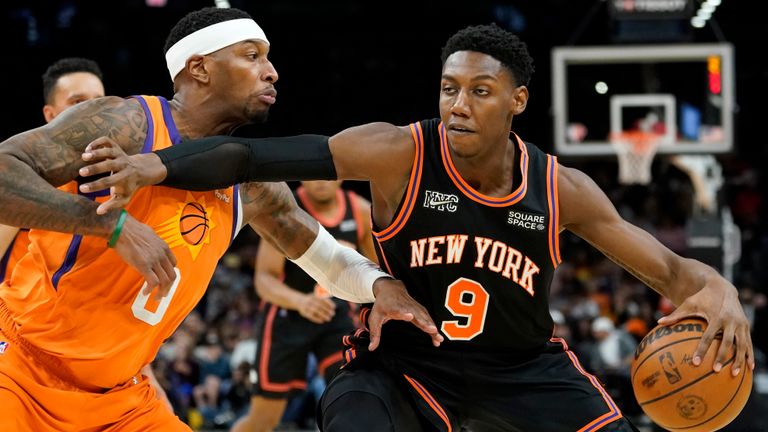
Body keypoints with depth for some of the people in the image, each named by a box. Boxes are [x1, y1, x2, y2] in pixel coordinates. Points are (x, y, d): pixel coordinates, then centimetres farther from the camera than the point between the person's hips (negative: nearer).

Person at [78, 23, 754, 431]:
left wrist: (717, 289, -29)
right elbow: (266, 155, -30)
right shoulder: (400, 154, -21)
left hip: (525, 370, 3)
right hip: (404, 364, -3)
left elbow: (667, 268, -5)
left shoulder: (561, 189, -12)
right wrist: (158, 165, -46)